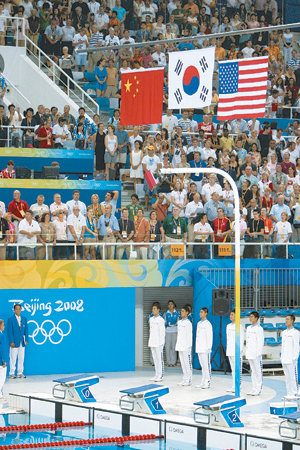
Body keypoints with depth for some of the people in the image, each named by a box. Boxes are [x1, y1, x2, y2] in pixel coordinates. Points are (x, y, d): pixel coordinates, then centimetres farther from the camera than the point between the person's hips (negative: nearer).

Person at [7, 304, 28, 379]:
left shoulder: (24, 319, 11)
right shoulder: (10, 319, -3)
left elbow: (26, 330, 12)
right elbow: (9, 332, -6)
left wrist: (26, 340, 2)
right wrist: (11, 342, -13)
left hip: (22, 343, 4)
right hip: (14, 343, -4)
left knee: (21, 358, 6)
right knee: (13, 359, -2)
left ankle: (20, 373, 11)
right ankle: (12, 373, 3)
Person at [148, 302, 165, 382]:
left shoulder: (160, 320, -8)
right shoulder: (151, 319, 14)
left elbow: (162, 332, -10)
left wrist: (161, 343, -14)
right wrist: (149, 341, 16)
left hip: (158, 343, -7)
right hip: (152, 342, 7)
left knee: (159, 359, -4)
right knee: (155, 359, 9)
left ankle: (160, 376, -2)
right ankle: (157, 375, 14)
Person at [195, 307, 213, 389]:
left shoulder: (207, 324, -9)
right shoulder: (199, 323, 16)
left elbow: (209, 337, -11)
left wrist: (208, 348, -14)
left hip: (205, 349, -8)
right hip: (199, 348, 8)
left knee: (206, 366, -6)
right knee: (202, 366, 11)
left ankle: (207, 383, -4)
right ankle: (203, 383, 14)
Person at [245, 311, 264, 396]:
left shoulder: (259, 329, -8)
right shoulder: (248, 328, 15)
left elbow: (260, 342, -11)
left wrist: (258, 354, -15)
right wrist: (246, 353, 16)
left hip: (256, 354, -8)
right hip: (249, 354, 8)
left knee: (258, 372, -3)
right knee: (253, 371, 10)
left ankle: (258, 390, -1)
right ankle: (254, 389, 14)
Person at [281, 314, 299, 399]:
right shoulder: (284, 332, 16)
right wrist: (281, 358, 15)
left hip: (291, 359, -7)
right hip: (284, 359, 7)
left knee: (292, 377, -6)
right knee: (287, 377, 7)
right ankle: (289, 394, 10)